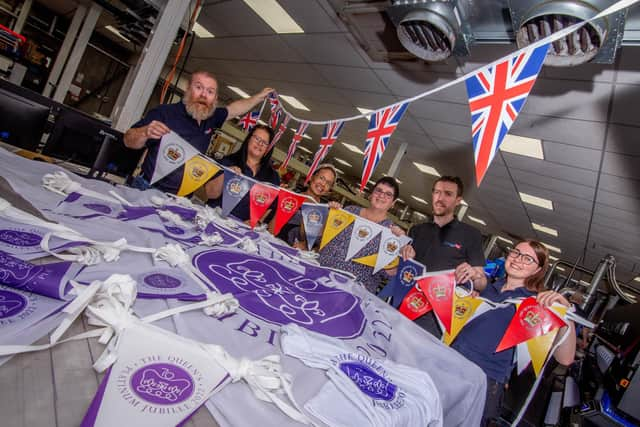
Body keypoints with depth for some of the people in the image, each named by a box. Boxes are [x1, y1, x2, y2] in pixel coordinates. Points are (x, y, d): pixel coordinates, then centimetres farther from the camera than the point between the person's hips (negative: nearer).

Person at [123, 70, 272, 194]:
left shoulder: (211, 118, 5)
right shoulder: (164, 112, -10)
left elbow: (235, 108, 23)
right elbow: (129, 141, -5)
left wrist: (259, 97, 29)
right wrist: (145, 132, -26)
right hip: (148, 189, -4)